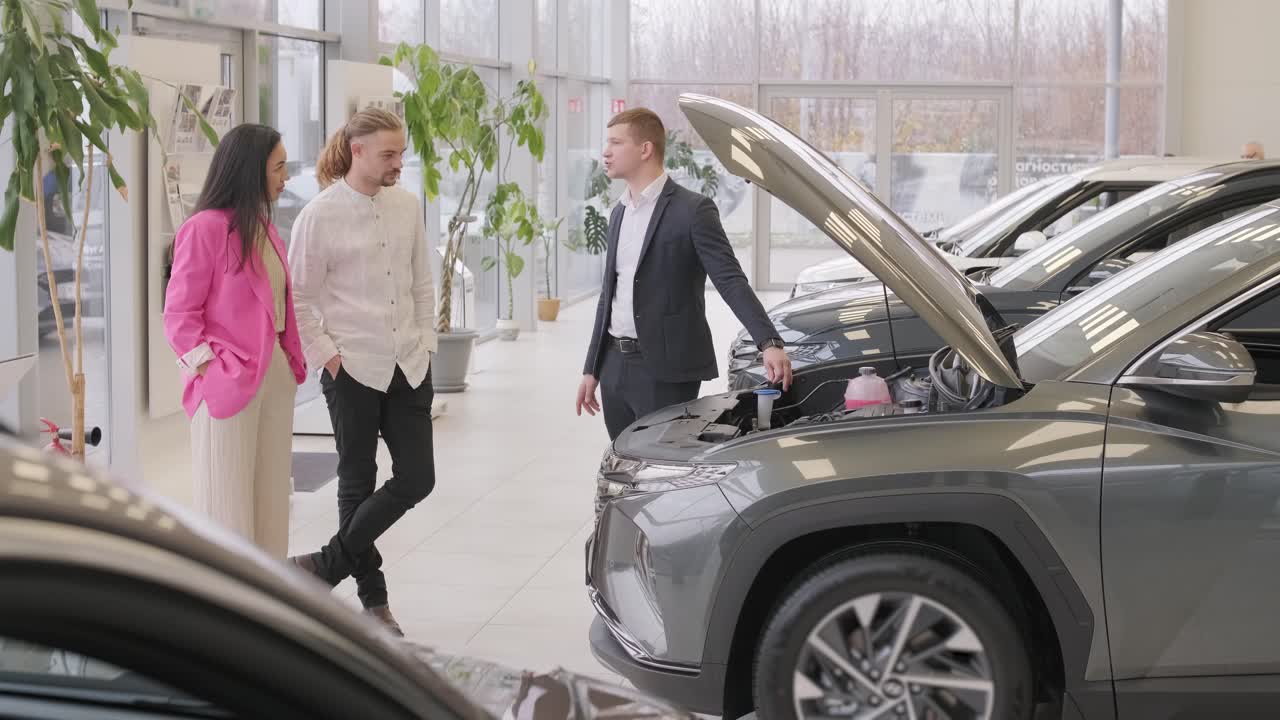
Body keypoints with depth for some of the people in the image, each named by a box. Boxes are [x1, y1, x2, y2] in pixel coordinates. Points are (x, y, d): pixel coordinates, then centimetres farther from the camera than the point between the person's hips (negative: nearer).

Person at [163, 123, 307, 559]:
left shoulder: (263, 228, 14)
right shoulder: (206, 228, -11)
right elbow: (179, 313, -11)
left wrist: (292, 363, 10)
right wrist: (210, 367, -17)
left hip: (275, 376, 8)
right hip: (229, 384, -8)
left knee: (271, 500, 12)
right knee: (228, 504, -2)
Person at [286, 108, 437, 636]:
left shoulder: (407, 206, 5)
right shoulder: (320, 215, -9)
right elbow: (298, 296, -5)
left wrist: (426, 343, 8)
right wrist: (327, 356, -8)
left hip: (408, 367, 5)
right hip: (353, 369, -5)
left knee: (417, 478, 1)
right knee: (358, 482, 5)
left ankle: (328, 565, 15)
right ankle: (373, 597, 18)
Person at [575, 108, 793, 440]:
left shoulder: (693, 210, -8)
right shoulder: (619, 214, 16)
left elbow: (731, 281, -14)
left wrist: (770, 343, -26)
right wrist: (592, 369, 20)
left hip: (666, 371, -7)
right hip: (615, 365, 7)